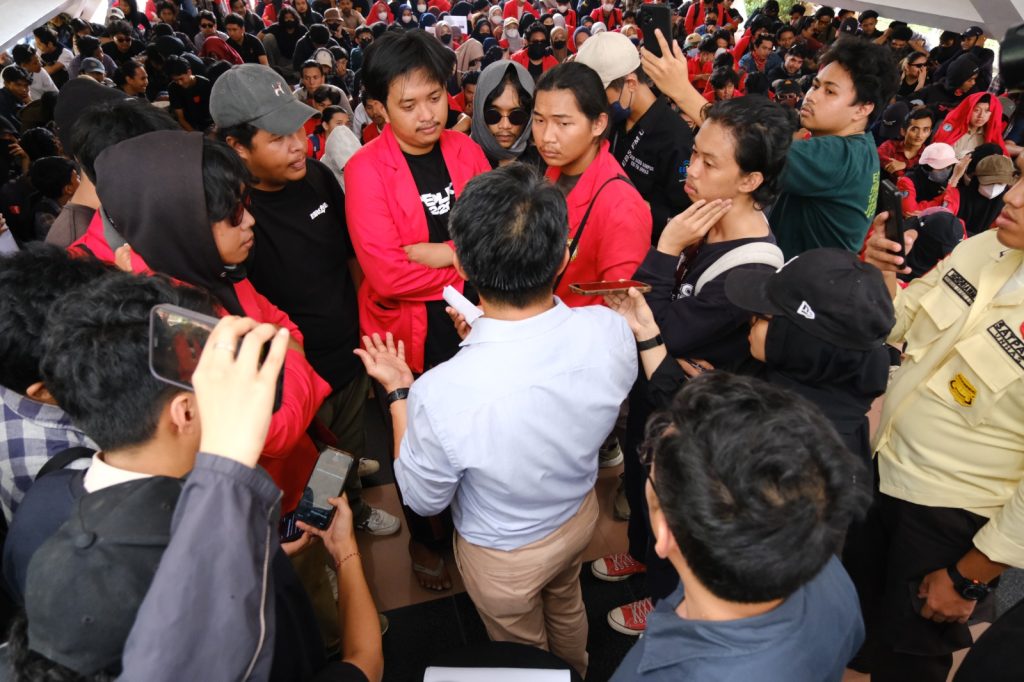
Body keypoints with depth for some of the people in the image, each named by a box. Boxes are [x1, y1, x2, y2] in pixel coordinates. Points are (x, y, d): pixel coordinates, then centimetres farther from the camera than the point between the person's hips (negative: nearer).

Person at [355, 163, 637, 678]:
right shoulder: (610, 331, -30)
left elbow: (424, 498, -20)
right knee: (566, 608, 38)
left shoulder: (442, 394, -42)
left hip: (503, 555, -4)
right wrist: (490, 341, -4)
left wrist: (398, 394, -11)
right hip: (580, 516, 5)